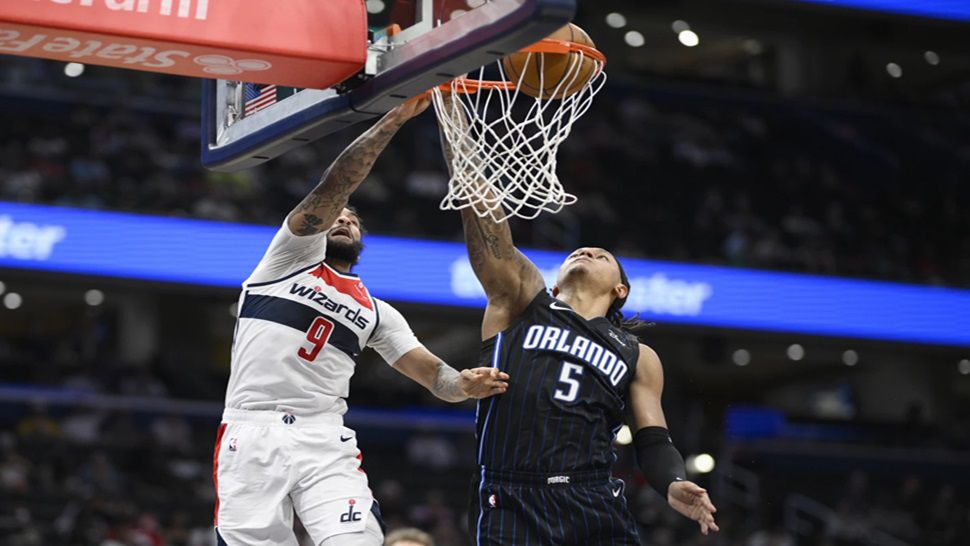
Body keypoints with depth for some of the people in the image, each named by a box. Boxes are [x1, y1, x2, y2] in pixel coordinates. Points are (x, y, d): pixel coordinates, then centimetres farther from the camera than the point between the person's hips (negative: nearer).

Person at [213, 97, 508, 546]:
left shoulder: (377, 313, 22)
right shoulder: (292, 255, 12)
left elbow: (431, 372, 13)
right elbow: (333, 188, -3)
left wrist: (464, 383, -13)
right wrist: (395, 118, -10)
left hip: (325, 441, 3)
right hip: (252, 438, -3)